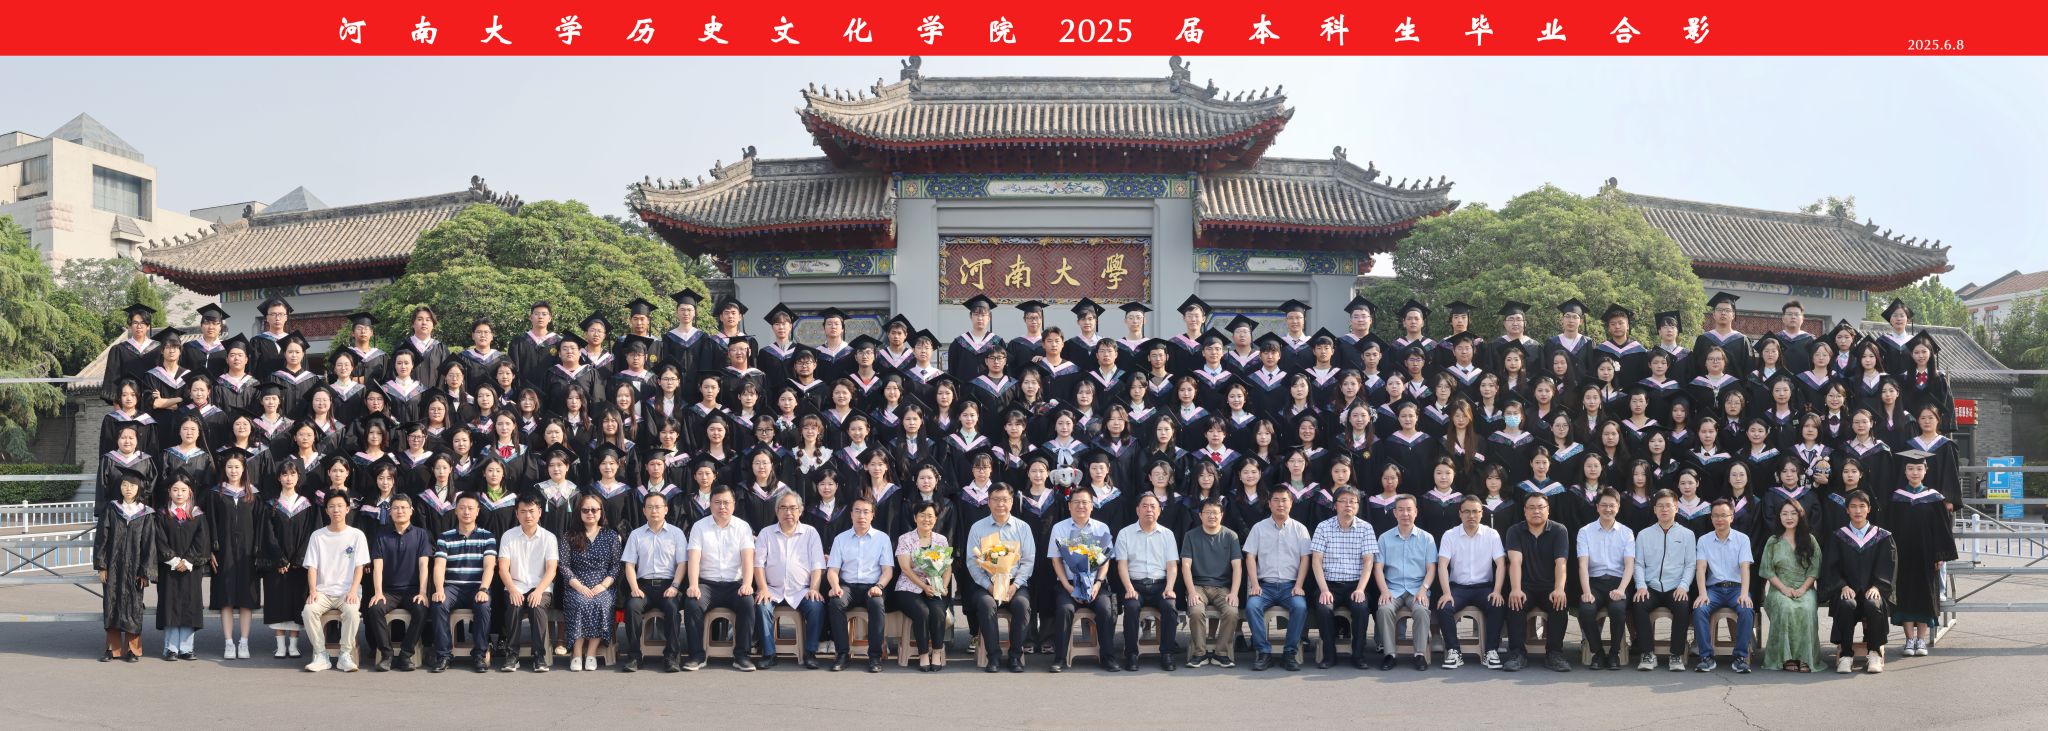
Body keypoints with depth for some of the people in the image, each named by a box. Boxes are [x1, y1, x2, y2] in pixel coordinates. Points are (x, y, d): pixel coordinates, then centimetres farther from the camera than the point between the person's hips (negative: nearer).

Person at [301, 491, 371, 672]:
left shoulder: (357, 535, 6)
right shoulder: (317, 536, 11)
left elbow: (359, 567, 1)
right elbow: (312, 567, 5)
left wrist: (353, 591, -15)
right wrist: (313, 591, -12)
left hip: (347, 591, -2)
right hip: (323, 591, 2)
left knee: (352, 611, -34)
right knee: (308, 611, -30)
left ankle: (345, 655, -20)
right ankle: (320, 655, -18)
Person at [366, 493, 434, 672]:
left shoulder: (421, 534, 7)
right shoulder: (382, 536, 9)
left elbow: (423, 565, -3)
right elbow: (377, 566, 0)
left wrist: (422, 592, -16)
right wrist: (378, 592, -16)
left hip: (412, 590, -1)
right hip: (389, 590, 1)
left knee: (422, 610, -32)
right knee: (375, 609, -30)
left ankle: (405, 655, -21)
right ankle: (386, 655, -20)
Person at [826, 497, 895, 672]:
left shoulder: (882, 538, 11)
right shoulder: (840, 539, 14)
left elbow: (887, 570, 4)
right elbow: (832, 569, 7)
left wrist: (879, 586, -16)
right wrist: (835, 585, -15)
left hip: (872, 586, -1)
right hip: (847, 586, 1)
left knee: (877, 604, -35)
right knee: (835, 602, -33)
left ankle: (875, 656, -29)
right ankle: (843, 653, -26)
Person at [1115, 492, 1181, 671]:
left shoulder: (1167, 534, 15)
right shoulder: (1125, 533, 10)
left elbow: (1172, 565, 8)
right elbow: (1122, 564, 2)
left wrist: (1169, 588, -10)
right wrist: (1129, 589, -13)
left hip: (1160, 584, 1)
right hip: (1135, 584, -1)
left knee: (1170, 607, -29)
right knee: (1131, 607, -32)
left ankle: (1166, 654, -19)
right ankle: (1131, 655, -22)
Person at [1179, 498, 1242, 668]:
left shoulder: (1230, 536, 8)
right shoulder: (1191, 536, 7)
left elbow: (1237, 567, 1)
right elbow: (1186, 566, -1)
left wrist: (1234, 593, -12)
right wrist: (1192, 591, -15)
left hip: (1223, 587, 1)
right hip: (1198, 585, 0)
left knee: (1232, 612, -29)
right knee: (1196, 611, -32)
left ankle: (1221, 653, -12)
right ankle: (1200, 653, -14)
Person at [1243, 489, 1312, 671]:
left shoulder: (1300, 529, 11)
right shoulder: (1259, 528, 11)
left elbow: (1304, 559, 6)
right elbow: (1250, 557, 6)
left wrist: (1298, 586, -7)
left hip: (1290, 585, 0)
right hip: (1265, 584, 1)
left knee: (1300, 606, -32)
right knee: (1251, 605, -30)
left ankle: (1289, 653, -21)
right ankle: (1263, 652, -23)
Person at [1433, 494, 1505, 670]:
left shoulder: (1492, 534, 2)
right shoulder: (1449, 535, 0)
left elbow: (1501, 564, -3)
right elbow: (1442, 565, -8)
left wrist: (1497, 591, -18)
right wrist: (1447, 593, -21)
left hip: (1484, 586, 0)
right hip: (1457, 586, 0)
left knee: (1497, 607, -30)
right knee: (1443, 608, -28)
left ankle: (1491, 652, -18)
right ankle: (1454, 652, -17)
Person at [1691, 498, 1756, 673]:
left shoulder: (1742, 539, 6)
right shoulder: (1704, 540, 9)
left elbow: (1745, 567, -6)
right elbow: (1700, 567, -3)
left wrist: (1744, 593, -22)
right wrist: (1702, 593, -20)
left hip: (1736, 587, -1)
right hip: (1714, 588, 1)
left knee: (1747, 610, -32)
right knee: (1699, 609, -30)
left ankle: (1741, 657, -24)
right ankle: (1707, 657, -24)